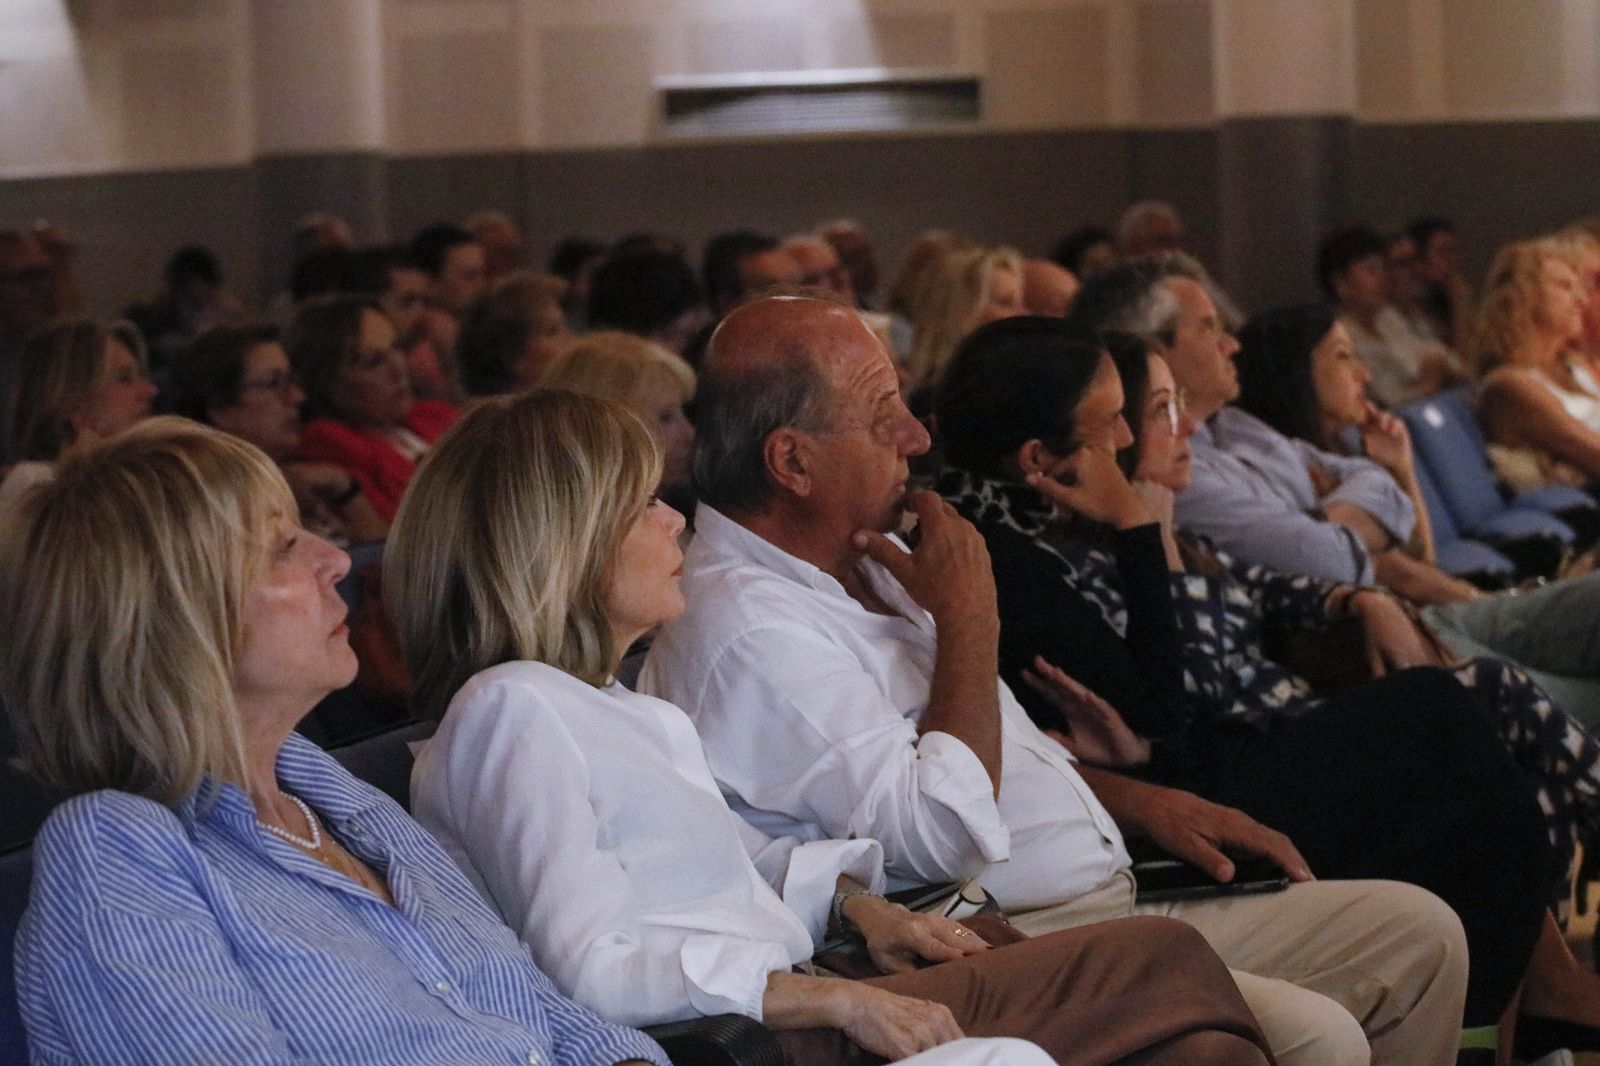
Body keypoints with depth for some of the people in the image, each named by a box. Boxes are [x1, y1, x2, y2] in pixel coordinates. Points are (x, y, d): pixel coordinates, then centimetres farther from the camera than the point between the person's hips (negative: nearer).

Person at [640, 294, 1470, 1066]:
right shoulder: (742, 627, -17)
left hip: (1112, 908, 10)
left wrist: (1142, 802, 16)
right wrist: (968, 616, -14)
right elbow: (943, 836, -24)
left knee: (1417, 932, 3)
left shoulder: (856, 562, 15)